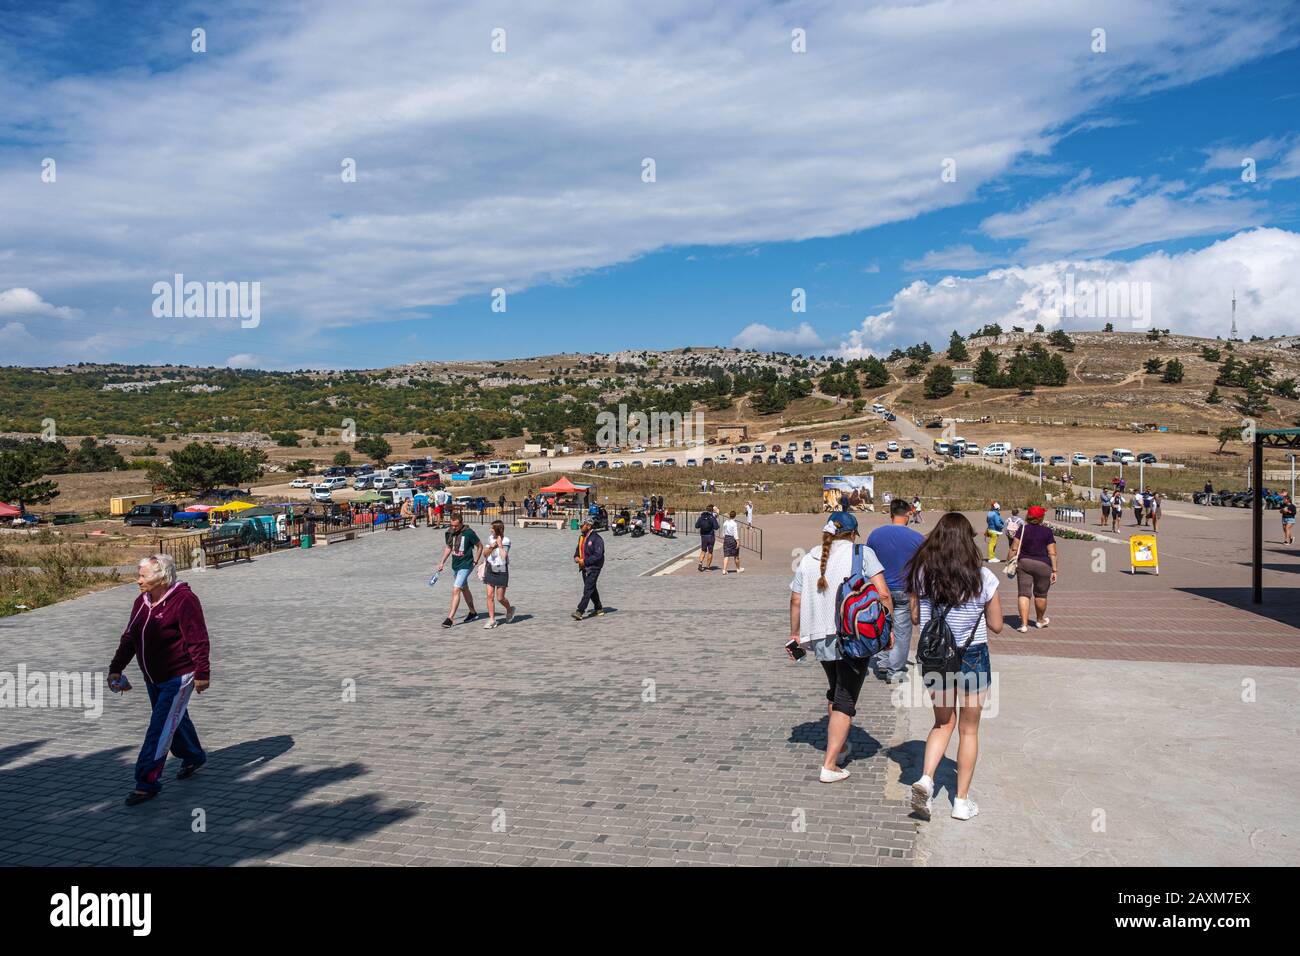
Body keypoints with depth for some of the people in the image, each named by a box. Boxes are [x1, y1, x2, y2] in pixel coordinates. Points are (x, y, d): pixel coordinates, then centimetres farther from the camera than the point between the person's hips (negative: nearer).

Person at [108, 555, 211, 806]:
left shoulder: (184, 600, -21)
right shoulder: (142, 602, 5)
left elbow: (198, 640, -21)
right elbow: (129, 637, 11)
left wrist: (202, 673, -21)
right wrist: (115, 669, 5)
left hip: (178, 678, -8)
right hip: (153, 679, 8)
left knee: (161, 728, -9)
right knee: (175, 721, 22)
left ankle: (148, 782, -4)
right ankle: (194, 757, 42)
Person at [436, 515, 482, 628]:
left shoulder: (469, 533, -16)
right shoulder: (449, 533, 1)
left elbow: (480, 546, -4)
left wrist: (475, 561, -5)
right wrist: (442, 562, 11)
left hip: (466, 566, -7)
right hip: (455, 565, 7)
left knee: (456, 590, -15)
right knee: (464, 589, 19)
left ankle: (450, 618, -14)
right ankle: (473, 613, 34)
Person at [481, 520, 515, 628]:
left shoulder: (506, 541, -13)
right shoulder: (490, 538, 1)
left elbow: (504, 557, -22)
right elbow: (485, 554, 1)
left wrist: (500, 544, -23)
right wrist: (491, 547, -17)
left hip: (502, 571, -4)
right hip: (490, 570, 4)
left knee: (500, 598, 2)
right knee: (490, 595, -1)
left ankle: (510, 609, 32)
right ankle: (492, 620, 5)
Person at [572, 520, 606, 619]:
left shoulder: (596, 538, -16)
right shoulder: (581, 537, 10)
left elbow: (598, 555, -20)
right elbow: (578, 549, 22)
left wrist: (585, 561, -20)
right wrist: (576, 557, 0)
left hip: (593, 567, -9)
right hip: (584, 567, 9)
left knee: (588, 589, -12)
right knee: (591, 589, 17)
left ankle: (580, 612, -17)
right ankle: (599, 609, 31)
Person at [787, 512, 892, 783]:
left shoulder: (807, 560, 7)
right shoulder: (862, 554, -4)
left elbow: (795, 601, 8)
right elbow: (883, 593, -11)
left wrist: (795, 633, 19)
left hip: (820, 638, 5)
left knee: (835, 692, 25)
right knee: (845, 700, 1)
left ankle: (840, 747, 39)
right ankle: (830, 765, -2)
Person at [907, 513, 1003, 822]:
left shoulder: (921, 574, -7)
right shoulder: (982, 577, -14)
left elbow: (914, 617, 2)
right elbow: (996, 625, -5)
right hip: (972, 658, -2)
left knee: (943, 722, 21)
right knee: (969, 730, 14)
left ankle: (926, 779, 1)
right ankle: (961, 801, 22)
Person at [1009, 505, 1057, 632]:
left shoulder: (1023, 529, -2)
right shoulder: (1047, 532, -3)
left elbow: (1015, 549, -4)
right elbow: (1052, 553, -5)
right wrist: (1054, 570, -1)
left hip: (1024, 563, 1)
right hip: (1043, 565, 0)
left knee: (1024, 594, 1)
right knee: (1041, 594, 16)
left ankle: (1024, 624, -7)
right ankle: (1040, 620, 35)